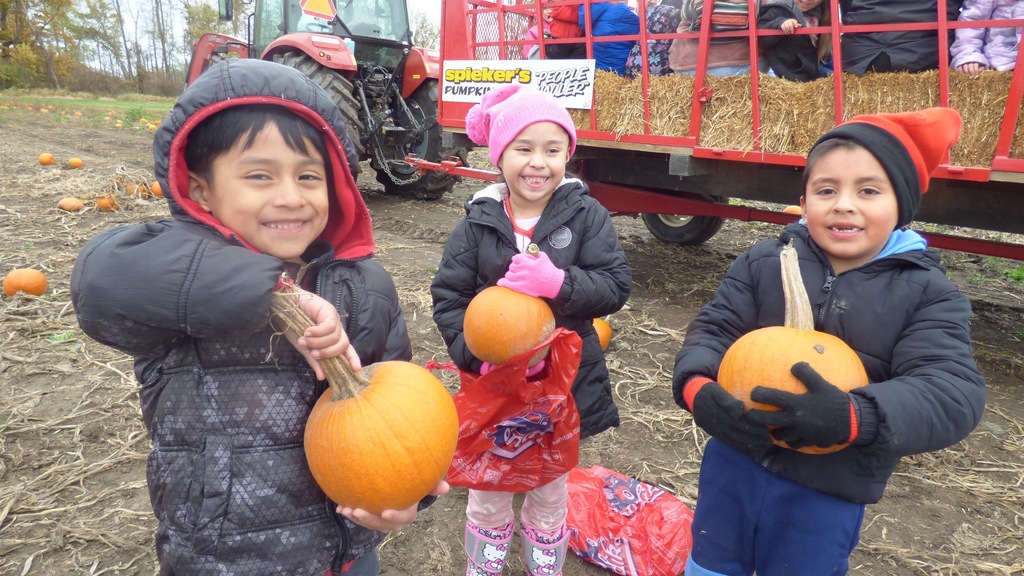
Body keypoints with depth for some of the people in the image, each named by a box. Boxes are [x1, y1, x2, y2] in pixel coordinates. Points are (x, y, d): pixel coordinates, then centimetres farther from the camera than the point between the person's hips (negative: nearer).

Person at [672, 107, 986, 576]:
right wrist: (697, 387, -29)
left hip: (830, 491, -1)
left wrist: (853, 417, -39)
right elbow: (712, 329, -6)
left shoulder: (929, 294, -8)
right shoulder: (763, 261, -5)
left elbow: (952, 391, -20)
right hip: (733, 462, 2)